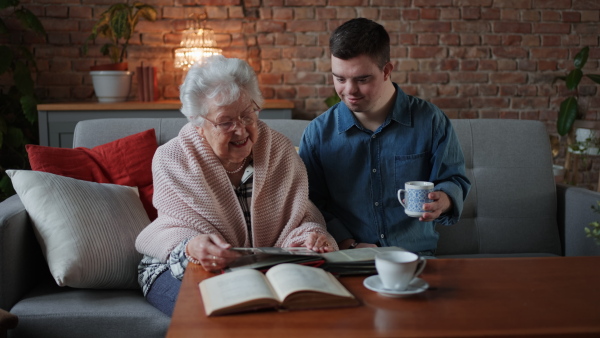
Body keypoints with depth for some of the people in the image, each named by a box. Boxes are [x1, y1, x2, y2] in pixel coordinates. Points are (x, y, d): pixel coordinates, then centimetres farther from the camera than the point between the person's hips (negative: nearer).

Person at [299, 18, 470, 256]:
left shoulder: (430, 121, 3)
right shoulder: (319, 132, 4)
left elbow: (454, 180, 10)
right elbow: (313, 203, 6)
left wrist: (442, 200, -14)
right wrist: (348, 245, -8)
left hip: (415, 256, 1)